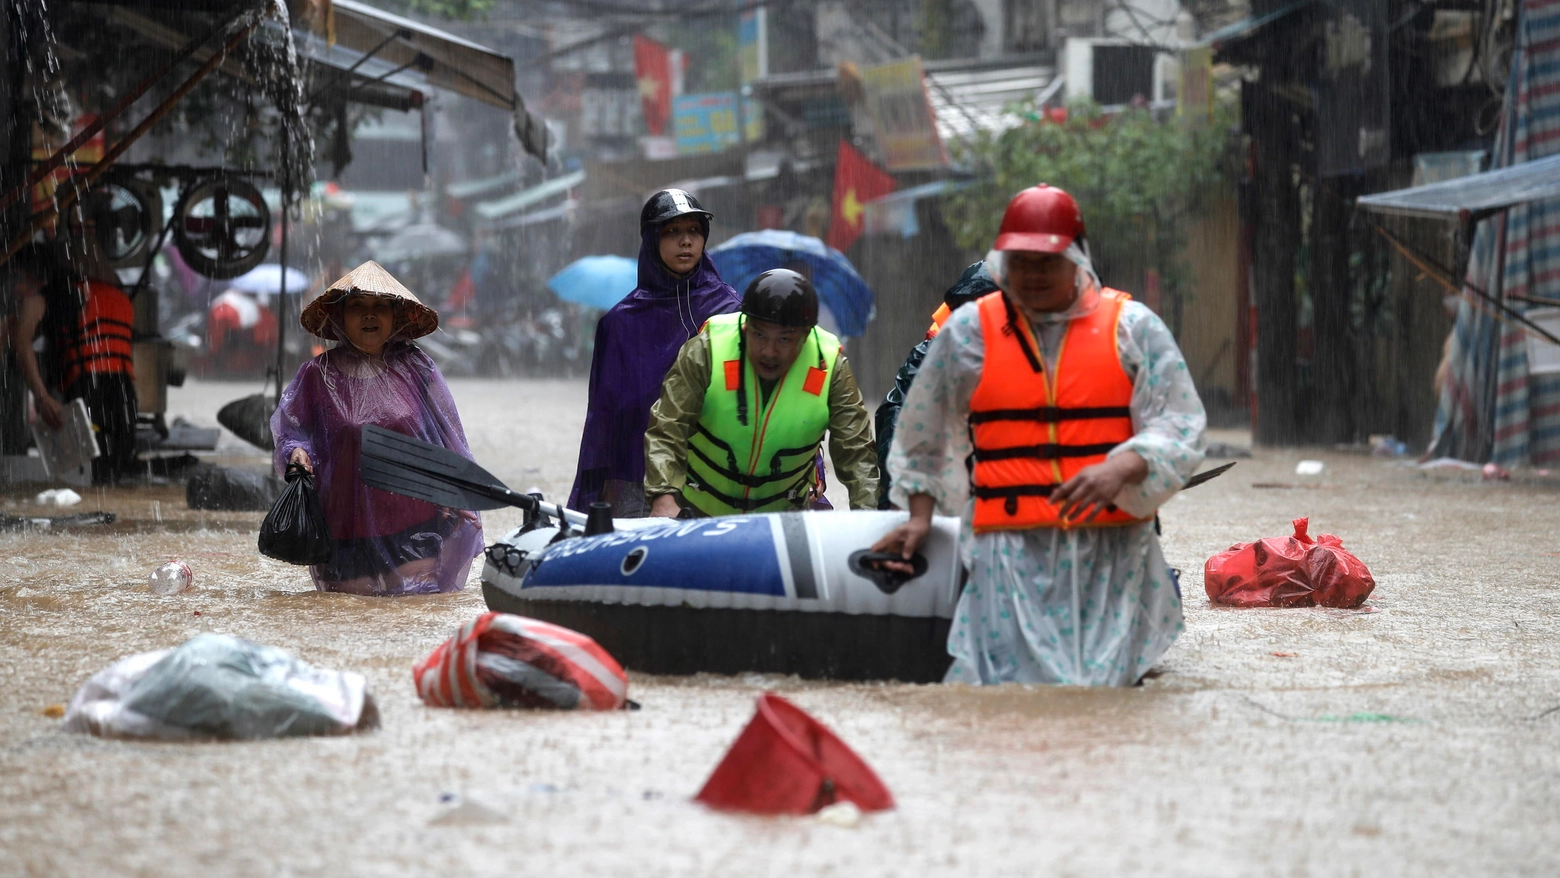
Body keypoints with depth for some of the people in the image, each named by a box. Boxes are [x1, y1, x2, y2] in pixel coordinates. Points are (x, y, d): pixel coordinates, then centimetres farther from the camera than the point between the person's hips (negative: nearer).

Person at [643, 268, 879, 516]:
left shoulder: (829, 366, -14)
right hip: (698, 510, -2)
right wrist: (664, 498, -39)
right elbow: (665, 432, -23)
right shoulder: (706, 350, -21)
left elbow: (856, 452, -10)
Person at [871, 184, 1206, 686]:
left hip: (1112, 548, 0)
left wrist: (1121, 469, -18)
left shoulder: (1130, 327, 7)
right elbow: (923, 436, 23)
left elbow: (1179, 430, 0)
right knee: (1015, 680, -14)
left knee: (1102, 682, -7)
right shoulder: (969, 332, 10)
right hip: (1012, 551, 0)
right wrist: (920, 517, 17)